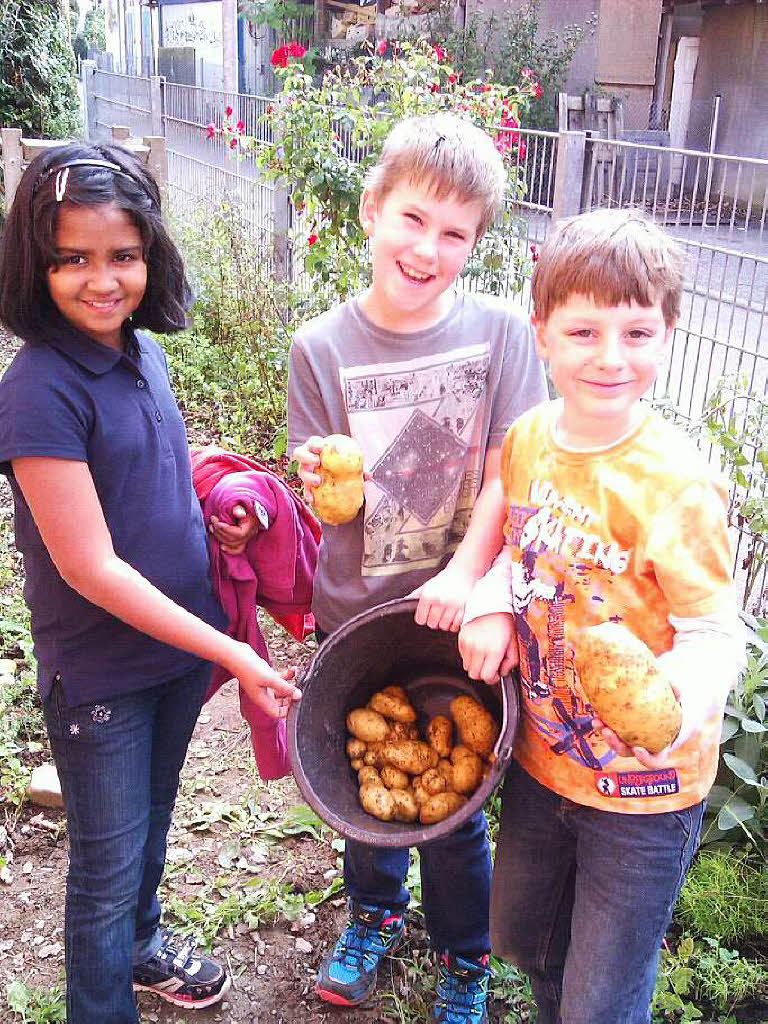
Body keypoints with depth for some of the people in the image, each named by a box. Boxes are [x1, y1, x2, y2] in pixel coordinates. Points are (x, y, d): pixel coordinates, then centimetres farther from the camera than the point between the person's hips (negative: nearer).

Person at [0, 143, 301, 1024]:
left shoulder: (143, 352, 0)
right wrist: (230, 651, -20)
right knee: (107, 863, 12)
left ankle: (140, 940, 54)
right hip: (99, 669, -7)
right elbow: (90, 567, -23)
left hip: (182, 641, 7)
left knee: (152, 818, 28)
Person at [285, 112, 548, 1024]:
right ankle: (374, 912, 52)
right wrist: (326, 482, -28)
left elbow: (507, 475, -9)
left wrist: (464, 574, -20)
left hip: (458, 614, -1)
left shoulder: (500, 332, -11)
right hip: (353, 615, 2)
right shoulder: (321, 347, -9)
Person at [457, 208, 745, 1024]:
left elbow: (715, 634, -19)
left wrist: (672, 704, -39)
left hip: (644, 783, -6)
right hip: (544, 750, 6)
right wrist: (492, 608, -10)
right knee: (520, 936, 28)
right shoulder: (527, 438, -6)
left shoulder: (676, 484, -25)